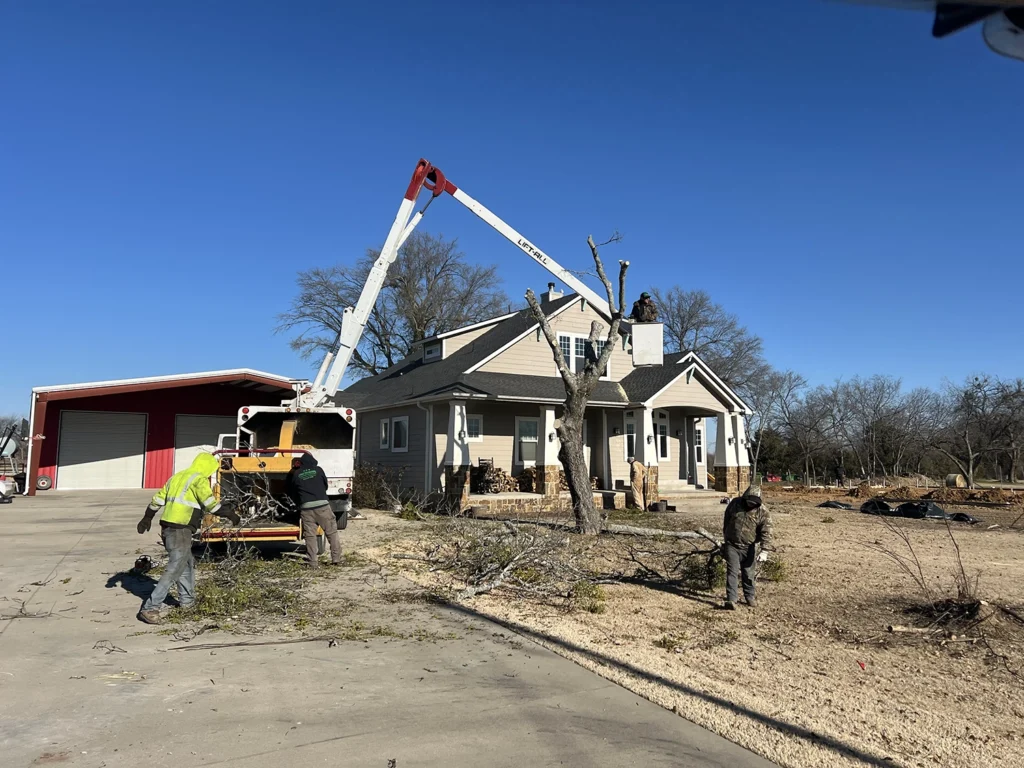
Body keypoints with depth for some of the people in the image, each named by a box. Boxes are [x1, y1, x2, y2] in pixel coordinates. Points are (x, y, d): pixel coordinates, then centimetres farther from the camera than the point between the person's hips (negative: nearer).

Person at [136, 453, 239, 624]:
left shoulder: (177, 476, 18)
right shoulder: (199, 480, -8)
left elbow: (158, 498, 21)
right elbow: (210, 504, -18)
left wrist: (147, 518, 29)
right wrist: (229, 514, -10)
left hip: (167, 527, 10)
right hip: (180, 530, -10)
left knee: (187, 563, 23)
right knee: (174, 569, -7)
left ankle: (187, 600, 33)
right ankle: (150, 608, -10)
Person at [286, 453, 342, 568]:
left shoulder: (295, 475, 10)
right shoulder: (318, 470, 9)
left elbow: (289, 491, 20)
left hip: (306, 507, 1)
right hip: (322, 505, -1)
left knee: (310, 536, 8)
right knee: (332, 533, 8)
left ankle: (313, 562, 6)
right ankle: (336, 559, 9)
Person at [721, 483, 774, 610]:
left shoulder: (762, 511, -12)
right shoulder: (735, 504, -5)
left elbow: (766, 532, -16)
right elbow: (726, 520, 11)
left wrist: (764, 551, -25)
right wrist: (725, 537, 19)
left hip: (749, 547, 0)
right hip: (731, 545, 0)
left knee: (748, 573, 11)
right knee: (732, 572, -7)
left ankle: (750, 596, 31)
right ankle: (731, 600, -9)